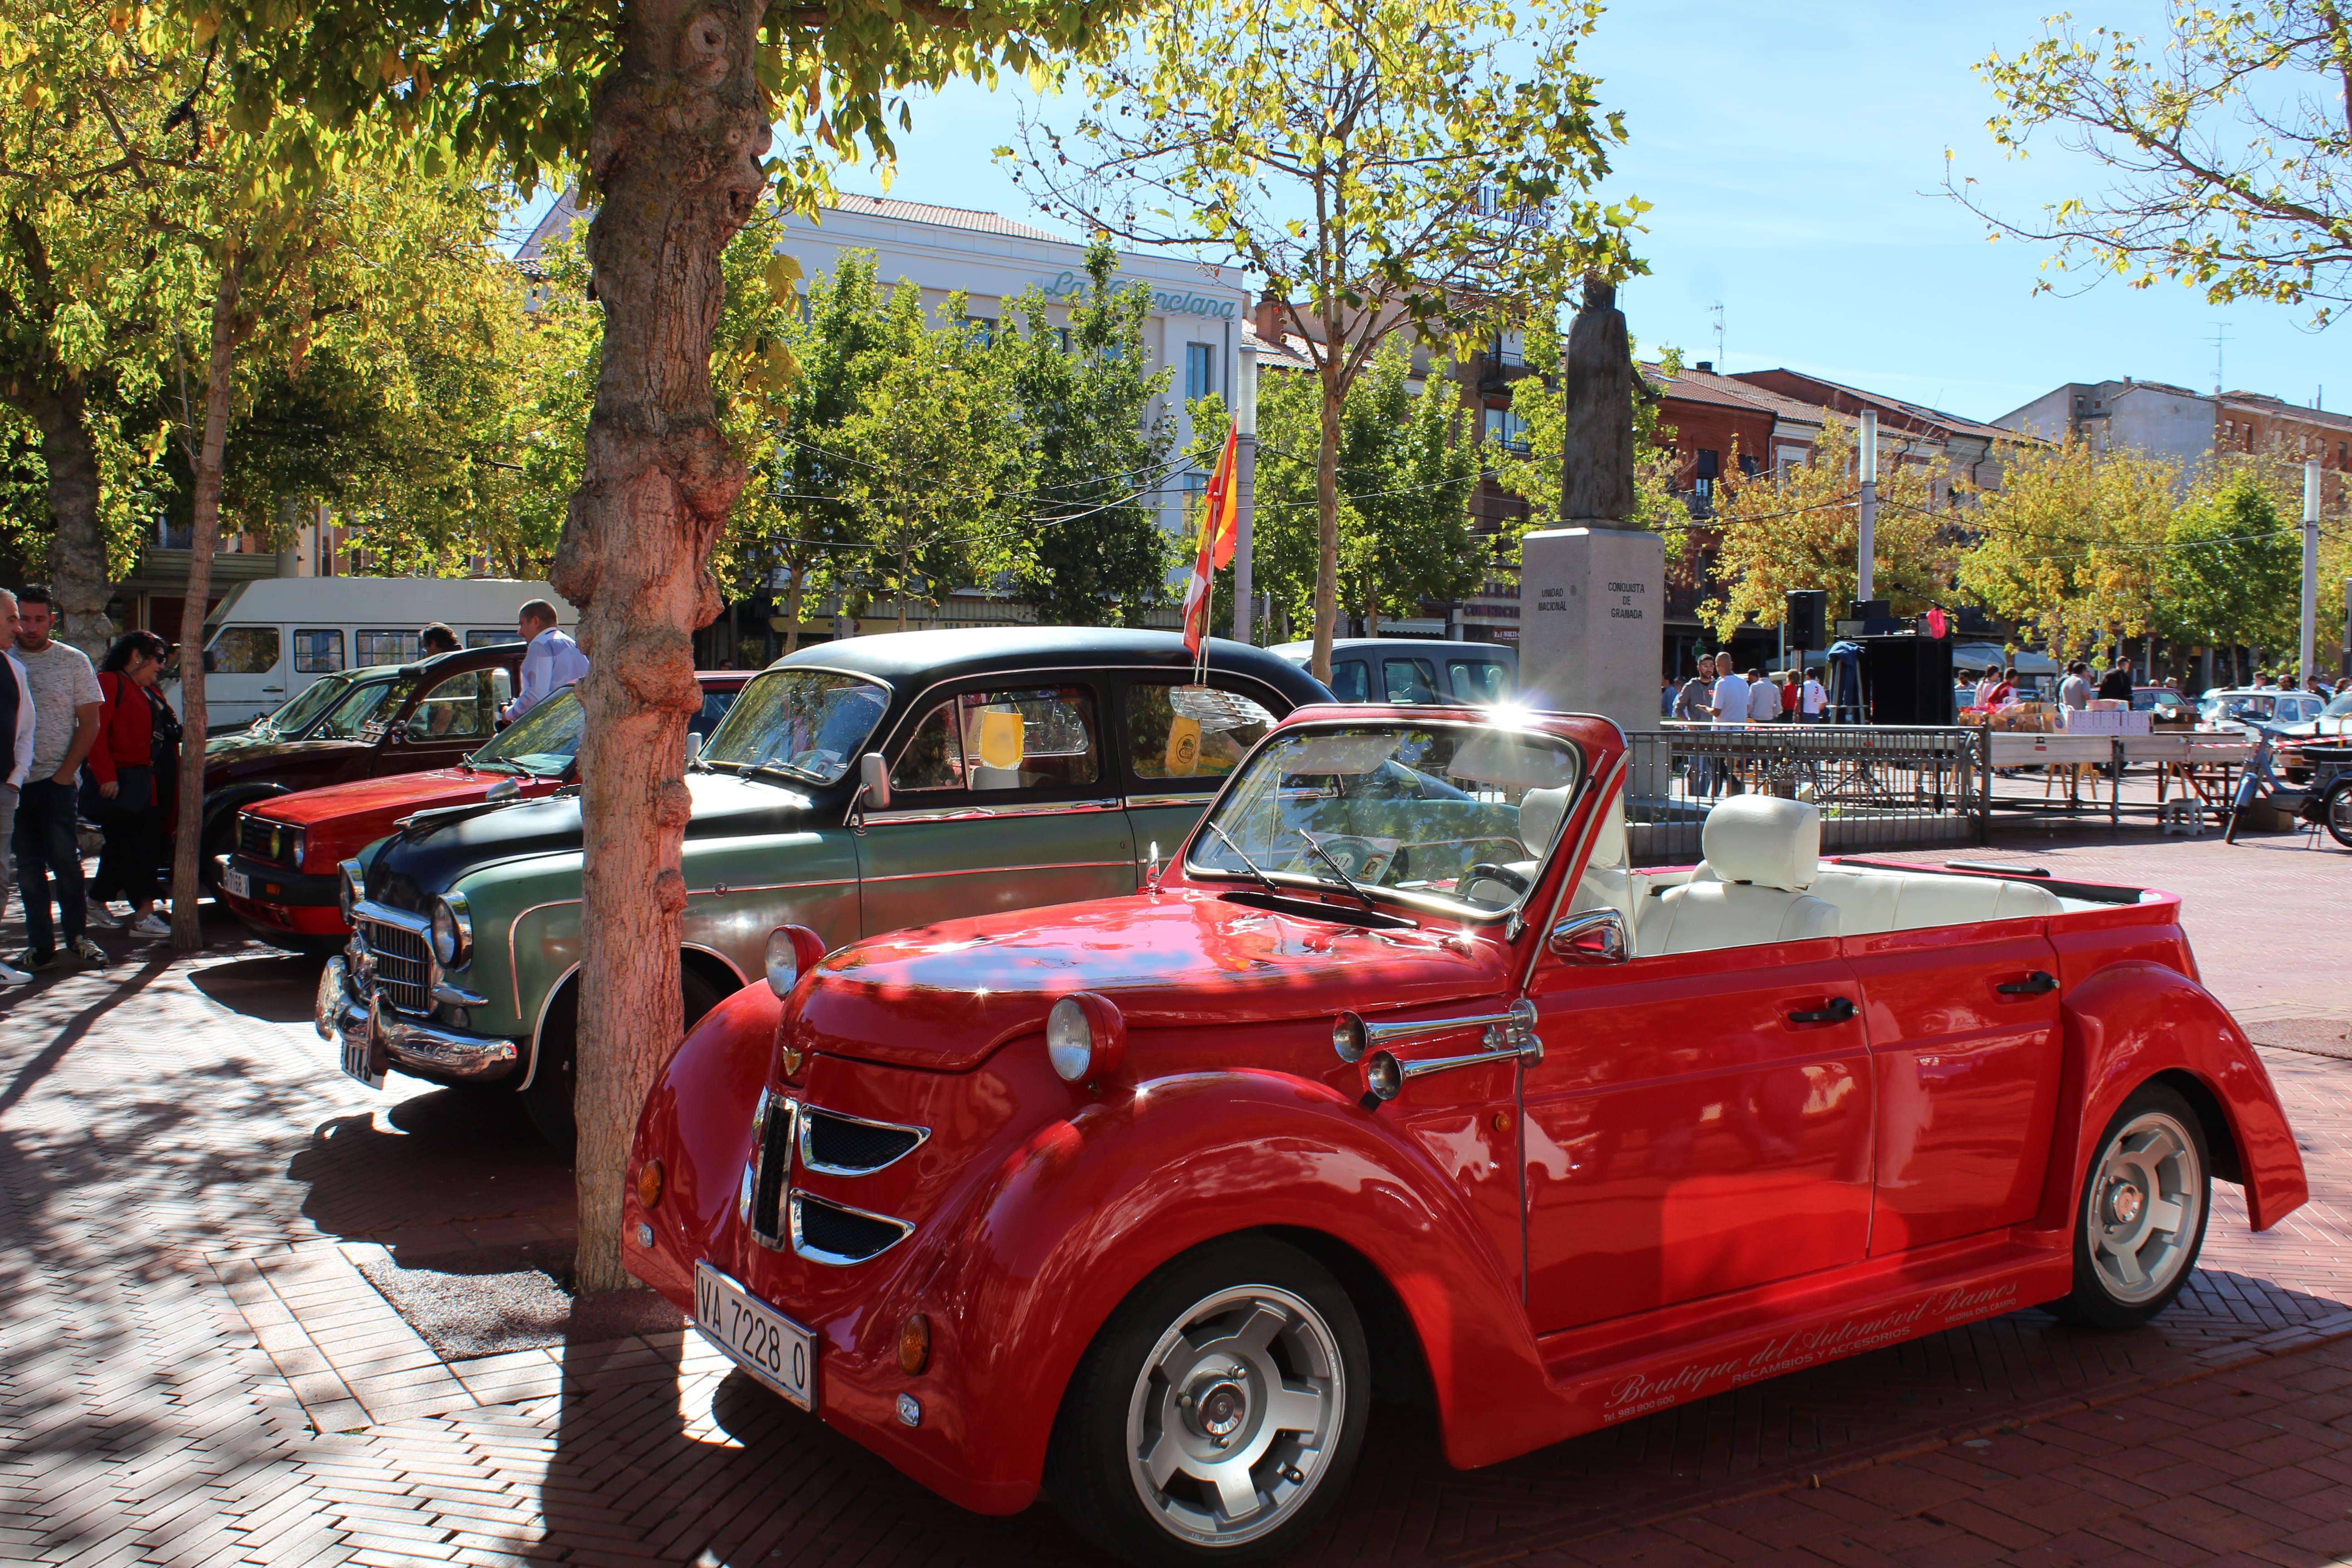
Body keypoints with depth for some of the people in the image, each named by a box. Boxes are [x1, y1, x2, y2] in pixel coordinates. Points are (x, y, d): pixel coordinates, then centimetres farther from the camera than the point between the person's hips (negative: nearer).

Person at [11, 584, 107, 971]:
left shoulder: (74, 662, 3)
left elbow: (90, 722, 2)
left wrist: (66, 771, -5)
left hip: (55, 780, -2)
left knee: (65, 860, -3)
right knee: (28, 867, 6)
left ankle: (77, 936, 10)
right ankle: (40, 946, 10)